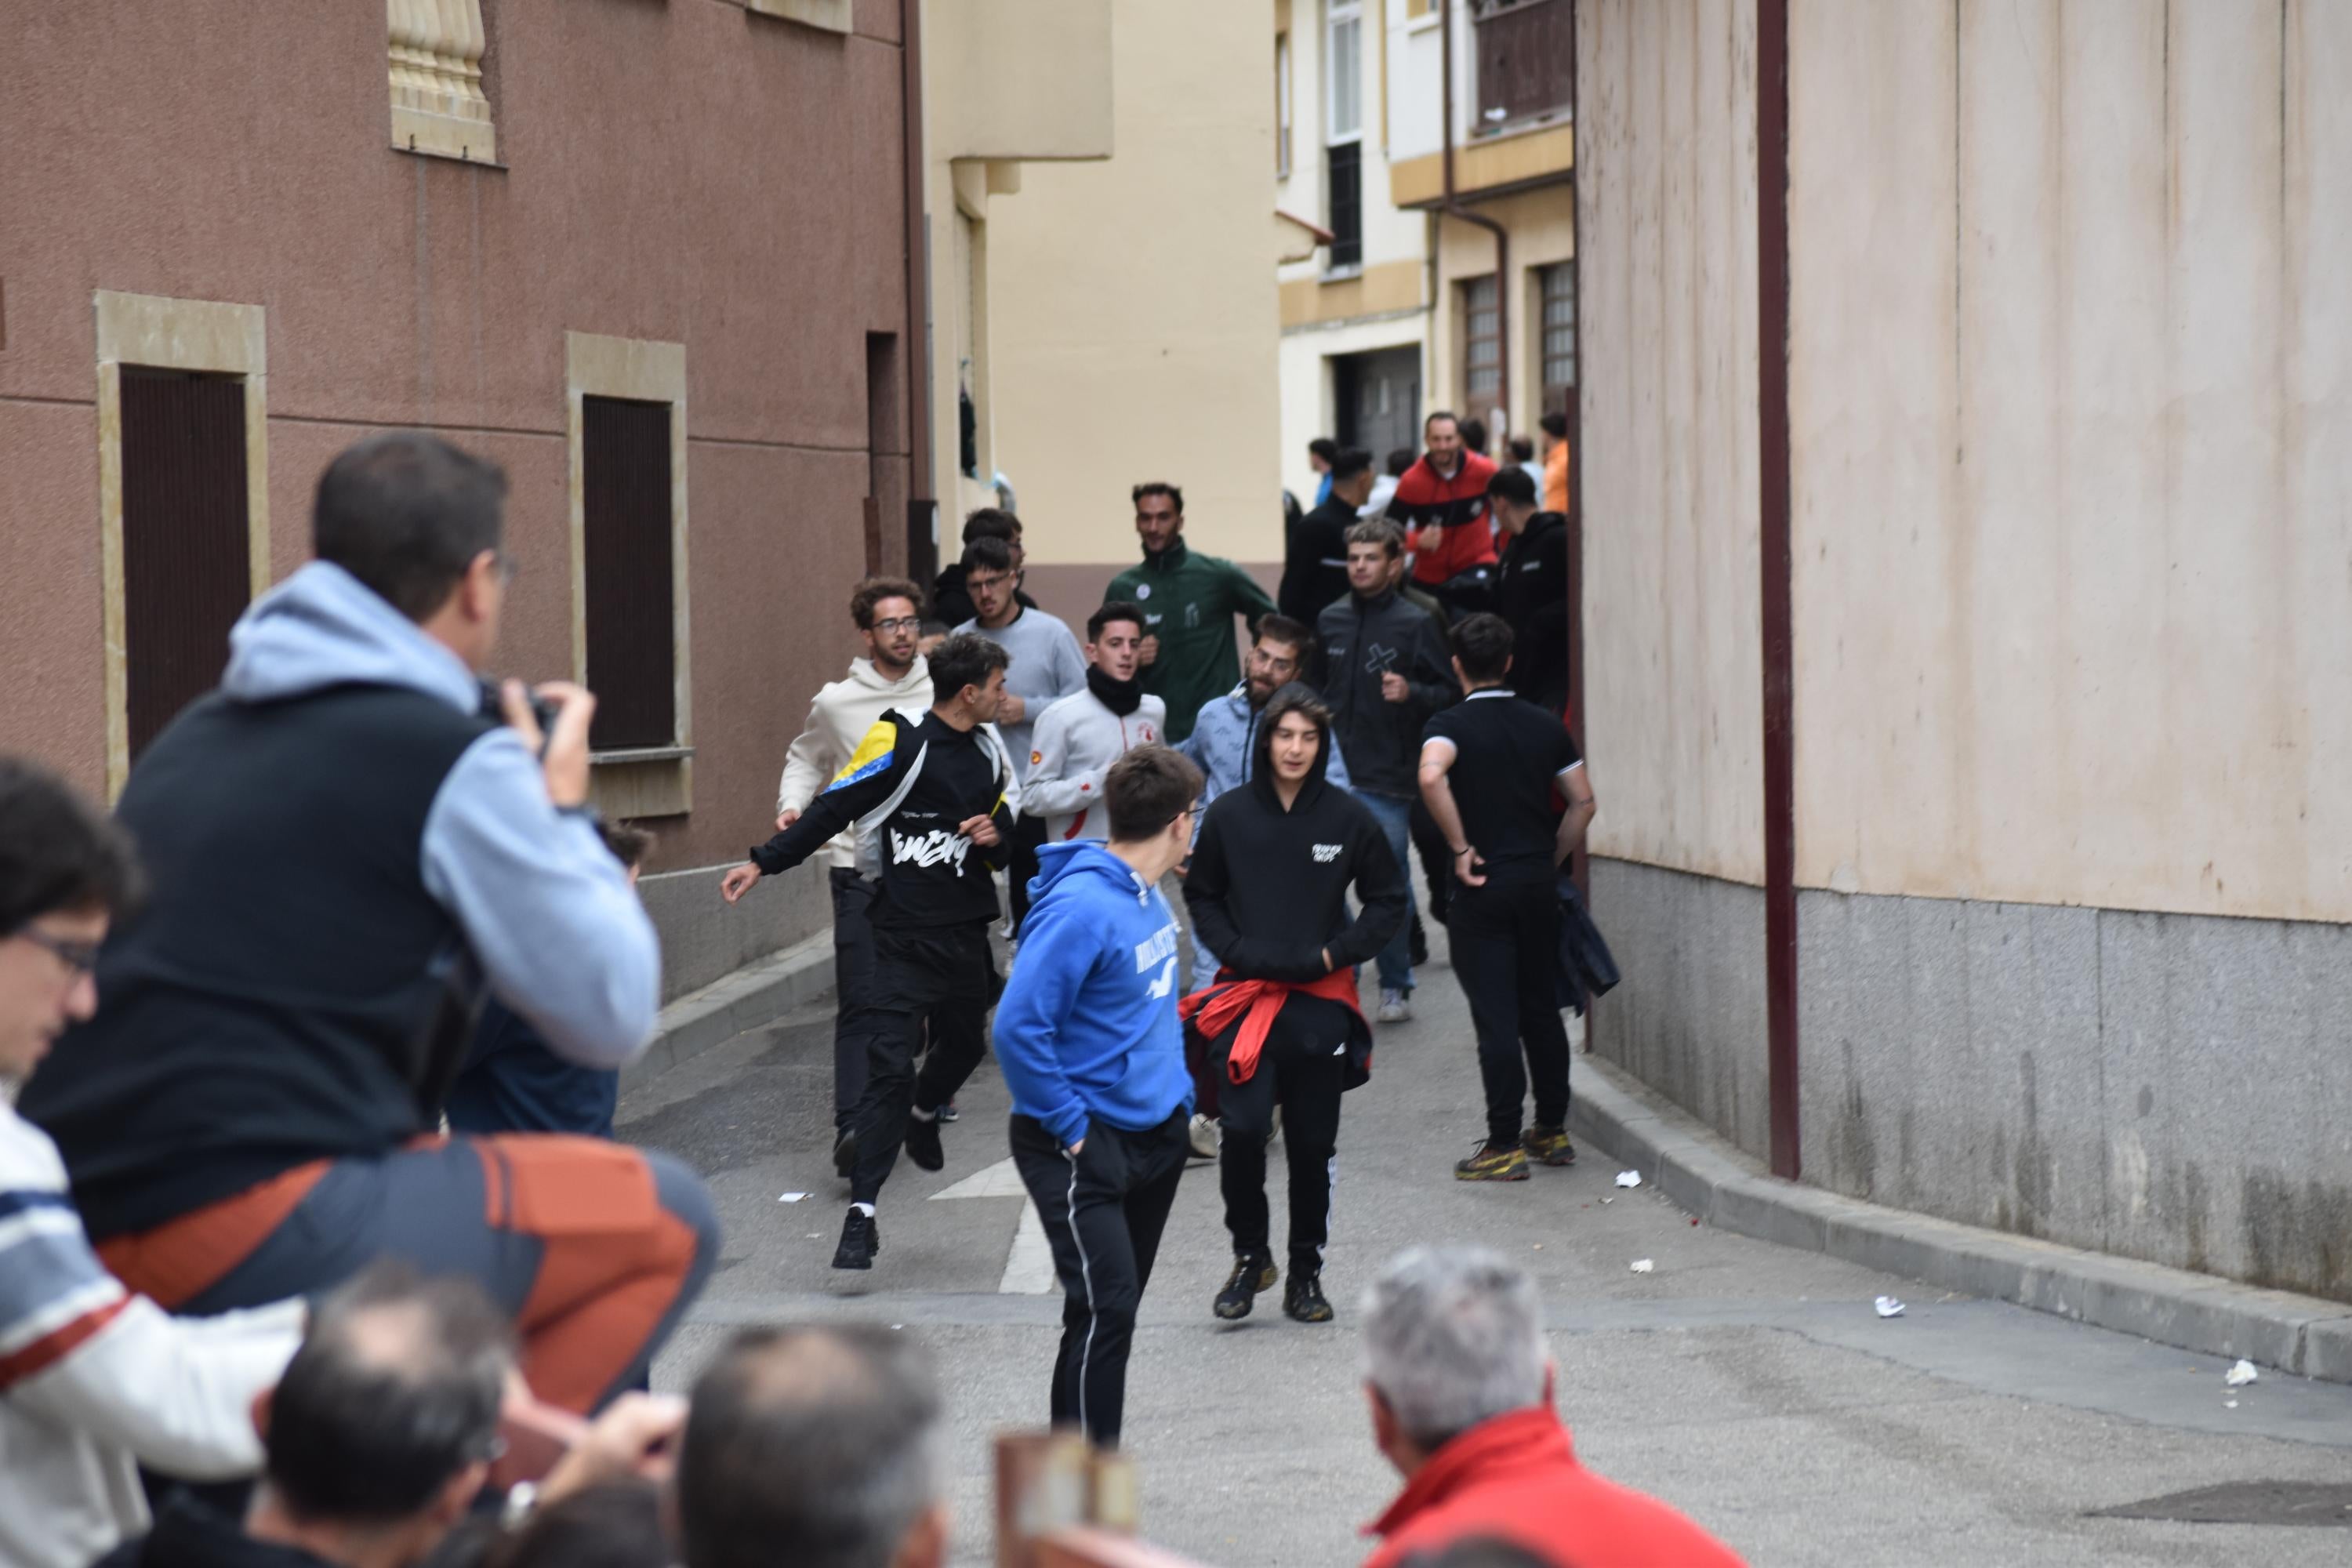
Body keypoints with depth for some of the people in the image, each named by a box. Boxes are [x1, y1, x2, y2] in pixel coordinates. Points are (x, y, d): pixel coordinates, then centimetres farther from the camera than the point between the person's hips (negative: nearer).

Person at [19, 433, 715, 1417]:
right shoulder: (456, 760, -4)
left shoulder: (194, 737, 18)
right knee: (665, 1221, 6)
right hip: (254, 1237, -8)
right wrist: (564, 812, 15)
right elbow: (612, 1015, 0)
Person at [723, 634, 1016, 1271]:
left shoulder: (989, 750, 10)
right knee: (891, 1063, -12)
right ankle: (861, 1214, -13)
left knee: (964, 1043, 21)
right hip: (905, 934, -6)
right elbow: (831, 810, -9)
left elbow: (1007, 822, 22)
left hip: (967, 931, 6)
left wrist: (996, 834, -2)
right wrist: (764, 863, -13)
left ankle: (923, 1115, 55)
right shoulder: (900, 744, -11)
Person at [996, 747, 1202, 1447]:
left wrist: (1180, 1096, 14)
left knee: (1114, 1310, 14)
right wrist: (1069, 1127, -19)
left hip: (1155, 1136, 9)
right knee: (1104, 1307, -15)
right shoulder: (1082, 908, -22)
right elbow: (1018, 1027, -24)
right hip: (1084, 1145, -9)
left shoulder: (1148, 898, 7)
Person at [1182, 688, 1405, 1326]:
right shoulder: (1228, 815, 0)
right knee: (1242, 1129, -15)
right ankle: (1250, 1254, 6)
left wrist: (1333, 954, -5)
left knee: (1314, 1142, 7)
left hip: (1321, 1003, 1)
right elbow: (1201, 896, 13)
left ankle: (1305, 1271, 22)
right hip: (1246, 995, 0)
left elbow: (1388, 903, 8)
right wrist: (1237, 951, -4)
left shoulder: (1349, 818, -1)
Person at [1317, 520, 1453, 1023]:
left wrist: (1411, 693, -23)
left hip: (1388, 779, -4)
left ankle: (1396, 986, 13)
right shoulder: (1330, 622, 9)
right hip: (1331, 776, 4)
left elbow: (1447, 693, -5)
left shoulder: (1415, 625, -4)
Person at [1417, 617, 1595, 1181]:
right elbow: (1583, 802, 5)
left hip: (1483, 887, -4)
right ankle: (1552, 1130, 23)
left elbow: (1431, 776, -28)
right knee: (1542, 1008, 16)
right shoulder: (1545, 725, 7)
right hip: (1538, 883, 4)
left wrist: (1461, 848, -19)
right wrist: (1550, 859, 13)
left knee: (1495, 1017, -3)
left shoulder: (1451, 724, -7)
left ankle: (1505, 1146, -3)